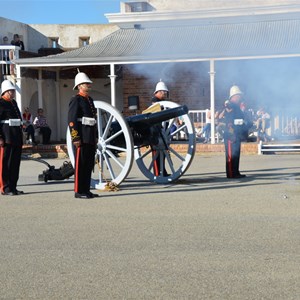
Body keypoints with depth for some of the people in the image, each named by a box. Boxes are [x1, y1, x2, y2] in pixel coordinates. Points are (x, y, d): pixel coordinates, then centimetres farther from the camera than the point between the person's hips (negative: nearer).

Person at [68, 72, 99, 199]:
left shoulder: (90, 100, 19)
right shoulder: (76, 100, -7)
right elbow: (71, 121, -14)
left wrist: (96, 136, 19)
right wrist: (76, 138, -20)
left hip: (91, 138, 9)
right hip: (82, 138, -9)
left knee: (89, 164, 11)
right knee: (81, 164, -4)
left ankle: (86, 190, 18)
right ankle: (79, 191, 1)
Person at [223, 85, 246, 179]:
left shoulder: (237, 107, 19)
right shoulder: (230, 107, -11)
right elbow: (229, 122, -18)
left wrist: (241, 134, 23)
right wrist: (232, 134, -23)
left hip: (237, 136, 10)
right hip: (231, 136, -10)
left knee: (236, 155, 12)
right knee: (231, 155, -7)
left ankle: (236, 173, 17)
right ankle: (231, 174, -6)